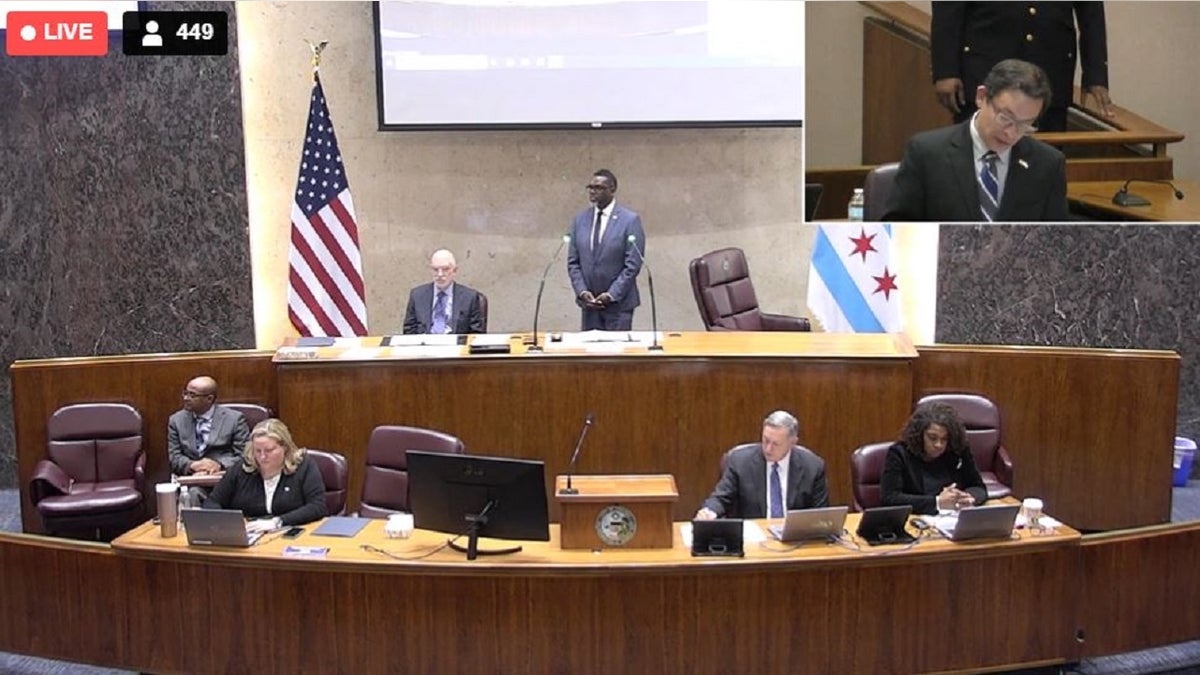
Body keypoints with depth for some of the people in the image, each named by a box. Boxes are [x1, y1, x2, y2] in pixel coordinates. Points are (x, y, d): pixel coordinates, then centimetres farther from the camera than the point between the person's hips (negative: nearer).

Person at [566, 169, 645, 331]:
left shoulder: (630, 220, -6)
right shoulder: (580, 220, 7)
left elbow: (633, 264, -10)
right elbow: (573, 262, 8)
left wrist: (611, 295, -14)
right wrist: (582, 291, -6)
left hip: (619, 303, -4)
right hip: (588, 302, 4)